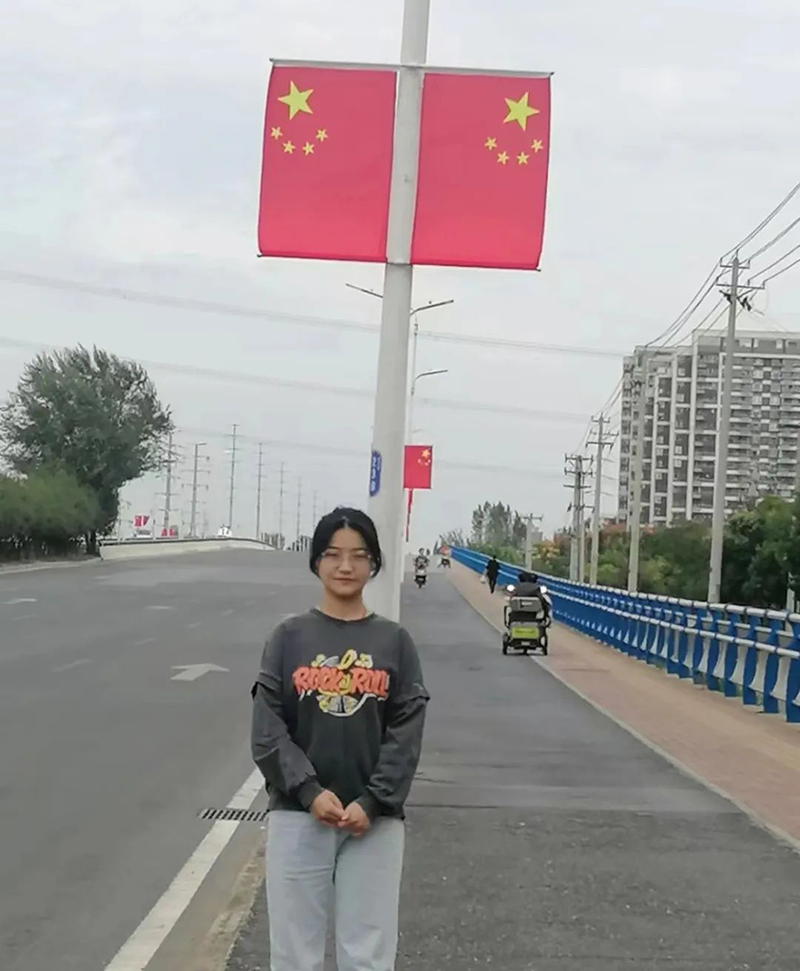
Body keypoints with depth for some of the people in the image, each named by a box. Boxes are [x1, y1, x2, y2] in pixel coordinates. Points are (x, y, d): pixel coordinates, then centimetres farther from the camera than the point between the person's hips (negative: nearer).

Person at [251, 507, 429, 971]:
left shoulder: (395, 642, 5)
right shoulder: (290, 638, 5)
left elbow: (406, 733, -1)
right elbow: (268, 728, -2)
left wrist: (372, 803, -12)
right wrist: (310, 792, -13)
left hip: (375, 821, 0)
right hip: (297, 816, 0)